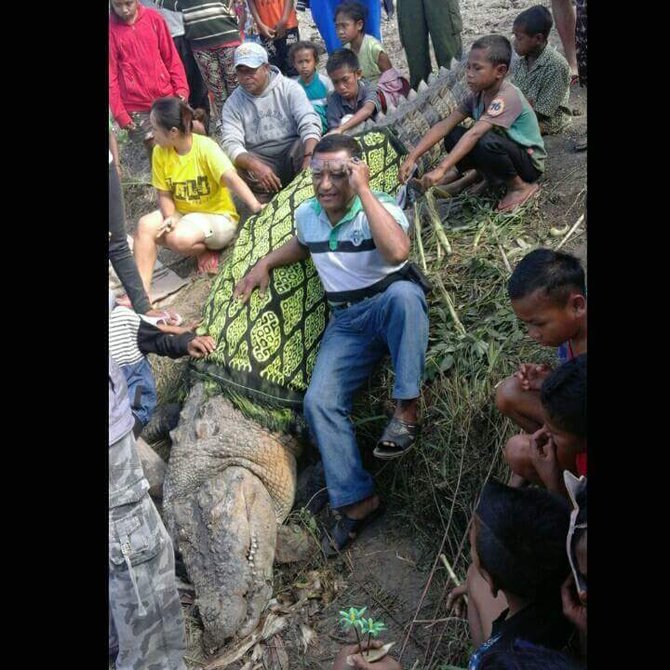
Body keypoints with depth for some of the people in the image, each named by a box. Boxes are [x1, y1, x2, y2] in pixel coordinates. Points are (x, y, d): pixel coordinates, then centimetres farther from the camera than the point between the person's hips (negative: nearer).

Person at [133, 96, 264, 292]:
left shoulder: (206, 147, -20)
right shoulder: (160, 152, -5)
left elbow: (231, 179, -33)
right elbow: (164, 194, 1)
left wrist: (256, 206, -48)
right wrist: (170, 217, -21)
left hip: (217, 216, -5)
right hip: (182, 213, 5)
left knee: (179, 238, -33)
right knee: (145, 225, -22)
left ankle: (207, 249, 1)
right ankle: (142, 290, -19)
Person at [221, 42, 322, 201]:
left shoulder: (289, 88, -3)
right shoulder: (232, 103, 0)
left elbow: (309, 124, -16)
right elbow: (231, 144, -13)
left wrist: (310, 158, -35)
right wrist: (256, 166, -35)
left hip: (293, 154, 0)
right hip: (260, 160, 1)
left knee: (312, 144, -31)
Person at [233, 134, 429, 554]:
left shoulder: (380, 207, -14)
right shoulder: (306, 214, 5)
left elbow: (397, 252, -37)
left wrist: (364, 191, -32)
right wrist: (267, 263, 15)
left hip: (395, 310, -4)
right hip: (346, 322, 5)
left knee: (402, 291, -41)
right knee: (320, 401, -16)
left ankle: (407, 410, -29)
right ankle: (356, 501, -6)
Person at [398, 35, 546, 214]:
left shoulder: (507, 97, -28)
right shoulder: (478, 94, -4)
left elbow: (474, 134, -39)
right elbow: (444, 125, -12)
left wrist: (441, 169, -47)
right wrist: (412, 157, -23)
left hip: (529, 161, -6)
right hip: (504, 153, 6)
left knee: (485, 142, -35)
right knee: (453, 135, -8)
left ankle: (521, 186, -13)